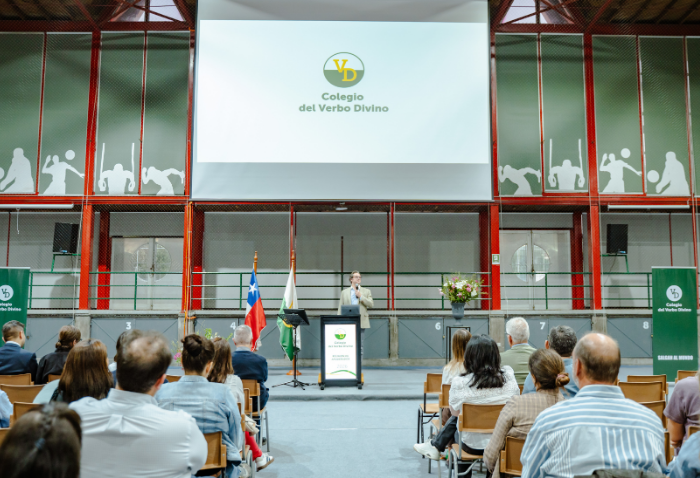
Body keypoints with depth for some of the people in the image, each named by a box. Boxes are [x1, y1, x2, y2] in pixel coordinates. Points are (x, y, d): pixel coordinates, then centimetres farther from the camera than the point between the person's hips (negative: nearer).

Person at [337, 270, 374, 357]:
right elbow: (340, 308, 10)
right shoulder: (344, 292, 13)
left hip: (361, 323, 0)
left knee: (360, 345, 1)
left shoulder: (366, 291, 12)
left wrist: (360, 296, -11)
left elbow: (371, 304, -1)